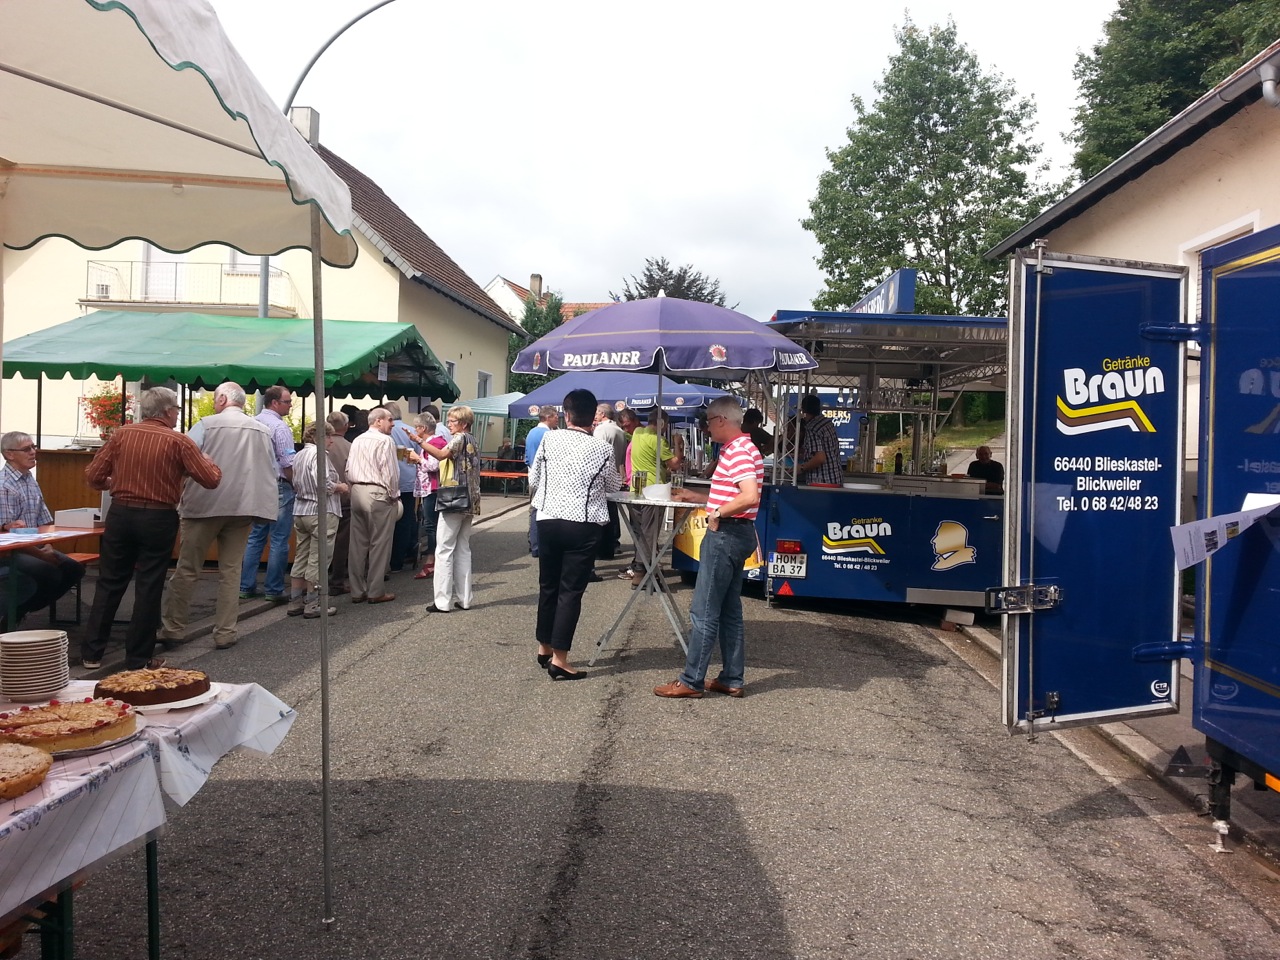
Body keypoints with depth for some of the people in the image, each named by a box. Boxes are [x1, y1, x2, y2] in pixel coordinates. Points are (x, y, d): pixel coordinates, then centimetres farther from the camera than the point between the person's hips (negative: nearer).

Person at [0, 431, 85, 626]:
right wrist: (41, 555, -19)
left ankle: (21, 609, 8)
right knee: (51, 573, -25)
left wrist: (48, 546, -6)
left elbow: (44, 521, 12)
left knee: (74, 569, -4)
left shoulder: (31, 480, 11)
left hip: (35, 546, 9)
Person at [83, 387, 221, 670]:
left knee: (109, 583, 14)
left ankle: (91, 652, 20)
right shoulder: (179, 442, -8)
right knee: (148, 588, 5)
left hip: (120, 514, 3)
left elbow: (93, 476, 1)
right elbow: (211, 480, -7)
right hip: (158, 519, -3)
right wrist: (209, 462, 15)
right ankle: (138, 659, 12)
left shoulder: (121, 434, 0)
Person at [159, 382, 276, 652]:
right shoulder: (262, 430, 10)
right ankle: (225, 634, 9)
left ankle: (173, 629, 14)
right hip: (243, 507, 3)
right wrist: (262, 507, 19)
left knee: (187, 569, 7)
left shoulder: (207, 424, -3)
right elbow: (270, 470, 13)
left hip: (205, 505, -3)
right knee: (231, 571, 8)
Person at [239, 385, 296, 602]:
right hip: (278, 487, -8)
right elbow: (288, 463, -17)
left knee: (255, 537, 14)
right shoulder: (279, 427, -13)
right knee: (279, 541, -2)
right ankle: (274, 590, 0)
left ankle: (246, 586, 17)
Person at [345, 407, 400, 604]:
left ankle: (357, 591, 14)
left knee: (358, 543, 9)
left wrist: (354, 487, 19)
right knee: (379, 544, -1)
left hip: (357, 492, 8)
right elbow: (390, 472, -13)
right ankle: (375, 592, 2)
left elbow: (349, 470, 13)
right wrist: (394, 495, -2)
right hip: (378, 494, -7)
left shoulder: (357, 441, 13)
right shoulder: (385, 441, -9)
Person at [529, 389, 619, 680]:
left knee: (548, 586, 16)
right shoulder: (603, 448, -6)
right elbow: (612, 487, 9)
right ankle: (559, 659, -1)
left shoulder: (549, 439, 0)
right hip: (583, 525, -3)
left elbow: (533, 479, 10)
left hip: (548, 519, 3)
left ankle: (544, 648, 29)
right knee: (571, 591, 1)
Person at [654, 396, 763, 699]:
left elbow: (750, 497, -29)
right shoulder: (734, 450, 16)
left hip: (727, 534, -11)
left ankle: (691, 681, 2)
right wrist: (692, 496, 23)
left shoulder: (739, 452, -17)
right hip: (731, 535, 11)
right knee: (729, 610, 13)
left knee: (703, 612, -4)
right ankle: (731, 679, 18)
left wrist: (717, 513, -19)